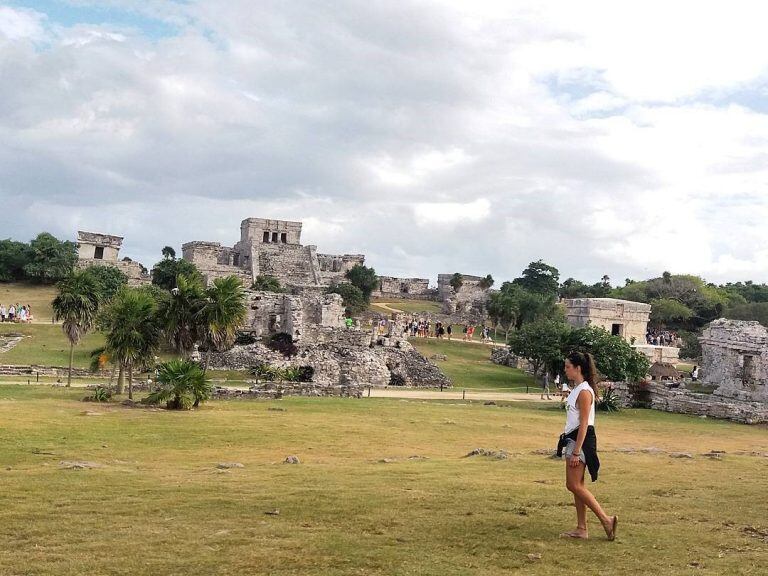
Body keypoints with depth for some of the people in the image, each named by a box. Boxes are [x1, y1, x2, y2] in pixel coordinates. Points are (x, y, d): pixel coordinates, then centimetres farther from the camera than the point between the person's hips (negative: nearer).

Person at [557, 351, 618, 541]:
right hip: (573, 438, 10)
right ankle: (581, 529, 15)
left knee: (574, 485, -7)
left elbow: (583, 424, -20)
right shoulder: (577, 389, 13)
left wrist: (576, 452, -21)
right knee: (577, 485, 11)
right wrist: (572, 448, 20)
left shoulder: (584, 392, -16)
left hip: (581, 440, -10)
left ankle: (606, 519, -2)